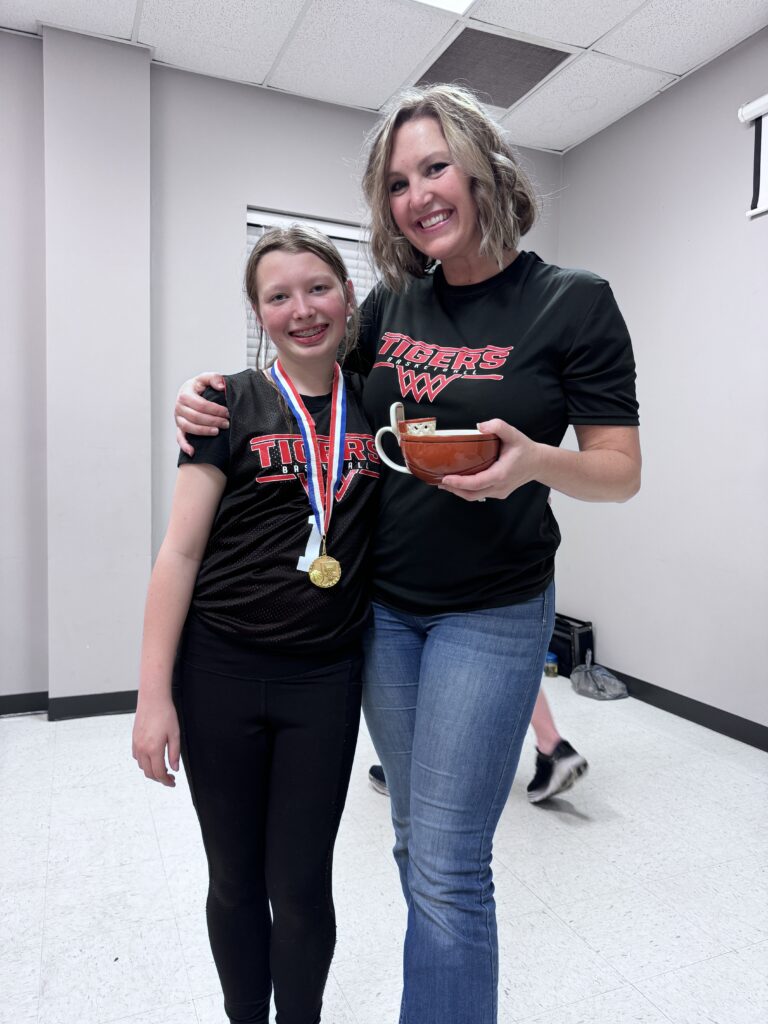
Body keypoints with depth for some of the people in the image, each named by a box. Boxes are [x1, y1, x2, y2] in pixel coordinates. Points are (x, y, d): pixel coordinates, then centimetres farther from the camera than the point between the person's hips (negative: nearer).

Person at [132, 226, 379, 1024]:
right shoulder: (233, 403, -4)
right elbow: (180, 551, -6)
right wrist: (153, 695, -8)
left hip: (325, 679, 2)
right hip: (221, 673, -1)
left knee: (301, 886, 11)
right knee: (236, 880, 15)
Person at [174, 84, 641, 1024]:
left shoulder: (573, 303, -8)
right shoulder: (392, 304, 4)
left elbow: (621, 472, -7)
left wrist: (534, 461, -28)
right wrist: (216, 397, -2)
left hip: (490, 613, -5)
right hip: (382, 603, 5)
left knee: (445, 869, 0)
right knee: (414, 836, 19)